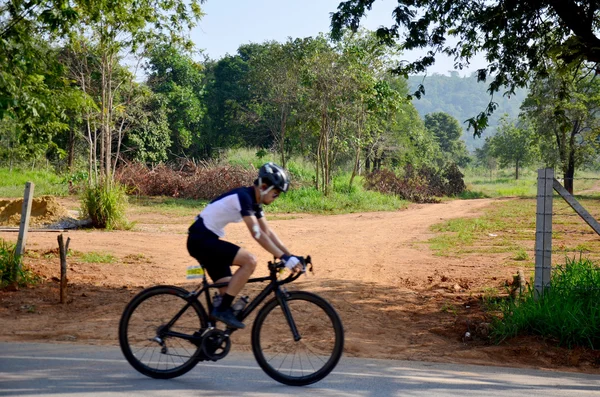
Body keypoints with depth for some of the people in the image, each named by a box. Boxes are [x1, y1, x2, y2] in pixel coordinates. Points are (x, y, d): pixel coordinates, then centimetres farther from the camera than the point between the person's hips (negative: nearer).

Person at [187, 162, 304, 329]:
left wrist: (291, 256, 2)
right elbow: (257, 234, -27)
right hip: (201, 239, -10)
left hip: (207, 240, 10)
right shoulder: (243, 196, -21)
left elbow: (268, 232, 10)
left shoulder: (253, 201, 9)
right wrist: (284, 257, -30)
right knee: (249, 260, -22)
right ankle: (223, 309, -16)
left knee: (228, 292, 7)